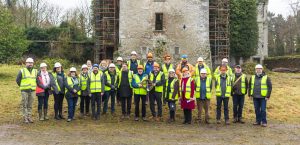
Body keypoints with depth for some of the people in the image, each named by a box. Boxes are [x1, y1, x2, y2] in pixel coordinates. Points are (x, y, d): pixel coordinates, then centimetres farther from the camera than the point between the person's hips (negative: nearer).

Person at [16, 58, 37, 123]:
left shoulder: (35, 71, 11)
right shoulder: (22, 71, 0)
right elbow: (17, 80, 4)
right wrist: (22, 86, 5)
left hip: (32, 91, 3)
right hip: (24, 91, -3)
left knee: (30, 105, 7)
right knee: (24, 105, -3)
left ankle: (29, 117, 12)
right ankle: (25, 118, 2)